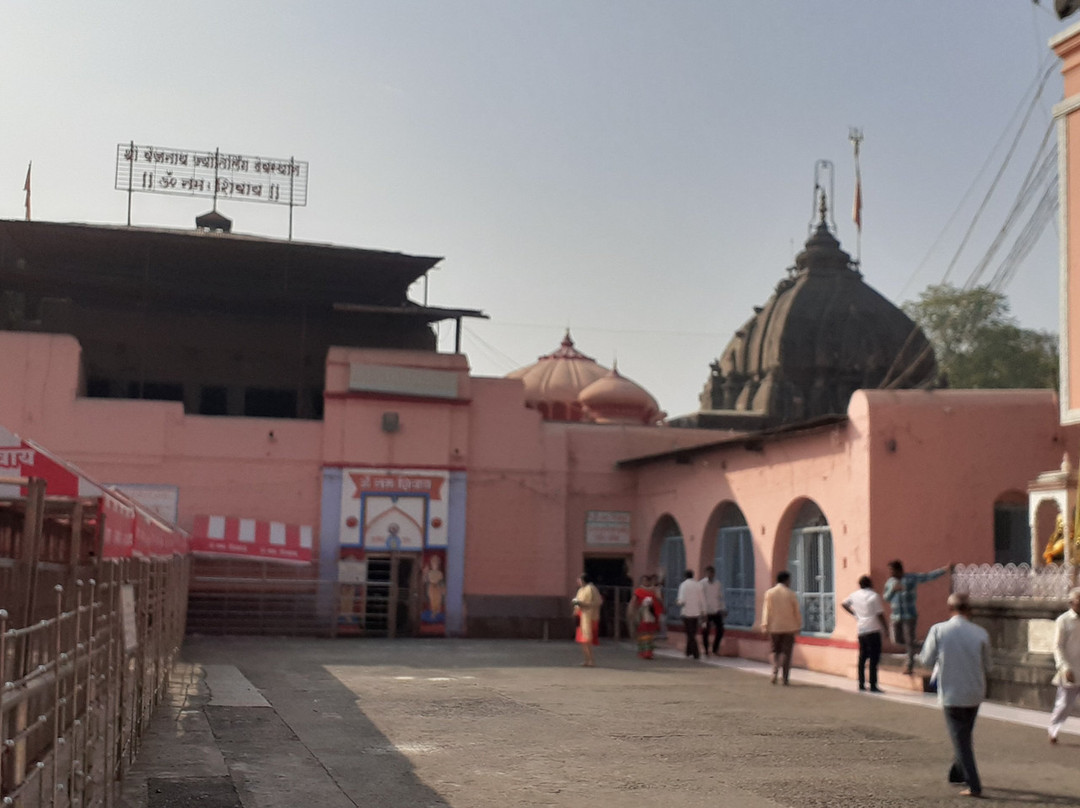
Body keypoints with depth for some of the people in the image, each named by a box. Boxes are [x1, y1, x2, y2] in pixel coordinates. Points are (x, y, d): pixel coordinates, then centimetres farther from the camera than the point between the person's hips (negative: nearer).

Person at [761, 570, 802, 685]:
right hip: (789, 628, -1)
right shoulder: (791, 594, -5)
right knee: (786, 653, 6)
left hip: (774, 627, 1)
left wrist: (765, 626, -2)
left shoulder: (769, 593, -3)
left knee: (776, 651, 15)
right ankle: (785, 678, 2)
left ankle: (775, 671, -7)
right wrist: (799, 626, 11)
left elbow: (766, 610, -5)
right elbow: (797, 612, 0)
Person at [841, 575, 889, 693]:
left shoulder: (855, 595, 7)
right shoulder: (874, 596, -10)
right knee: (874, 658, -4)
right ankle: (873, 686, -7)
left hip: (860, 630, 6)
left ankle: (861, 684, 15)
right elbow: (880, 614, -10)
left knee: (862, 657, 14)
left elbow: (844, 604, 19)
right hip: (873, 630, -6)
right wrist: (886, 628, -2)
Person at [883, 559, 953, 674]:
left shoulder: (912, 578, -7)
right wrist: (893, 589, -15)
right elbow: (886, 597, 4)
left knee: (909, 641, -4)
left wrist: (944, 569, -12)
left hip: (909, 616, -5)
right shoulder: (890, 582, 5)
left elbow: (929, 576, -5)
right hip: (896, 616, 5)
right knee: (897, 639, 8)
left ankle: (910, 666, 5)